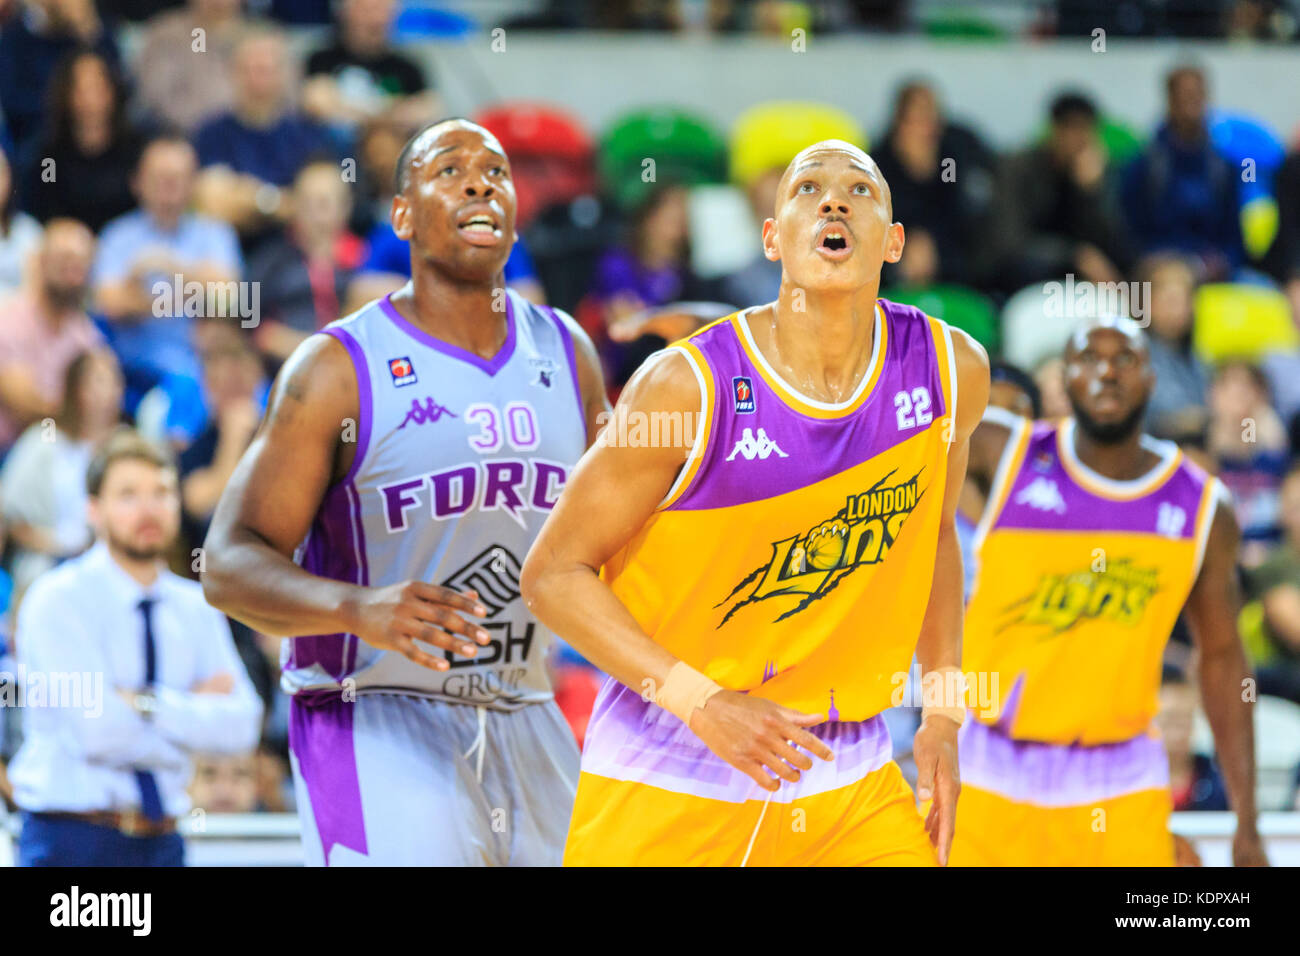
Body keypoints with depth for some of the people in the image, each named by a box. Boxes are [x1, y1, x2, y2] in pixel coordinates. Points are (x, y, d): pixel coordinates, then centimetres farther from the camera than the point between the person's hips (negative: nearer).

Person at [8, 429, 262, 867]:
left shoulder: (196, 609, 11)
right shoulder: (59, 600, -7)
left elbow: (240, 726, -3)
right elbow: (99, 731, -18)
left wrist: (152, 704, -14)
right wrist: (193, 710, -6)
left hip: (160, 844, 5)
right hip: (73, 844, -5)